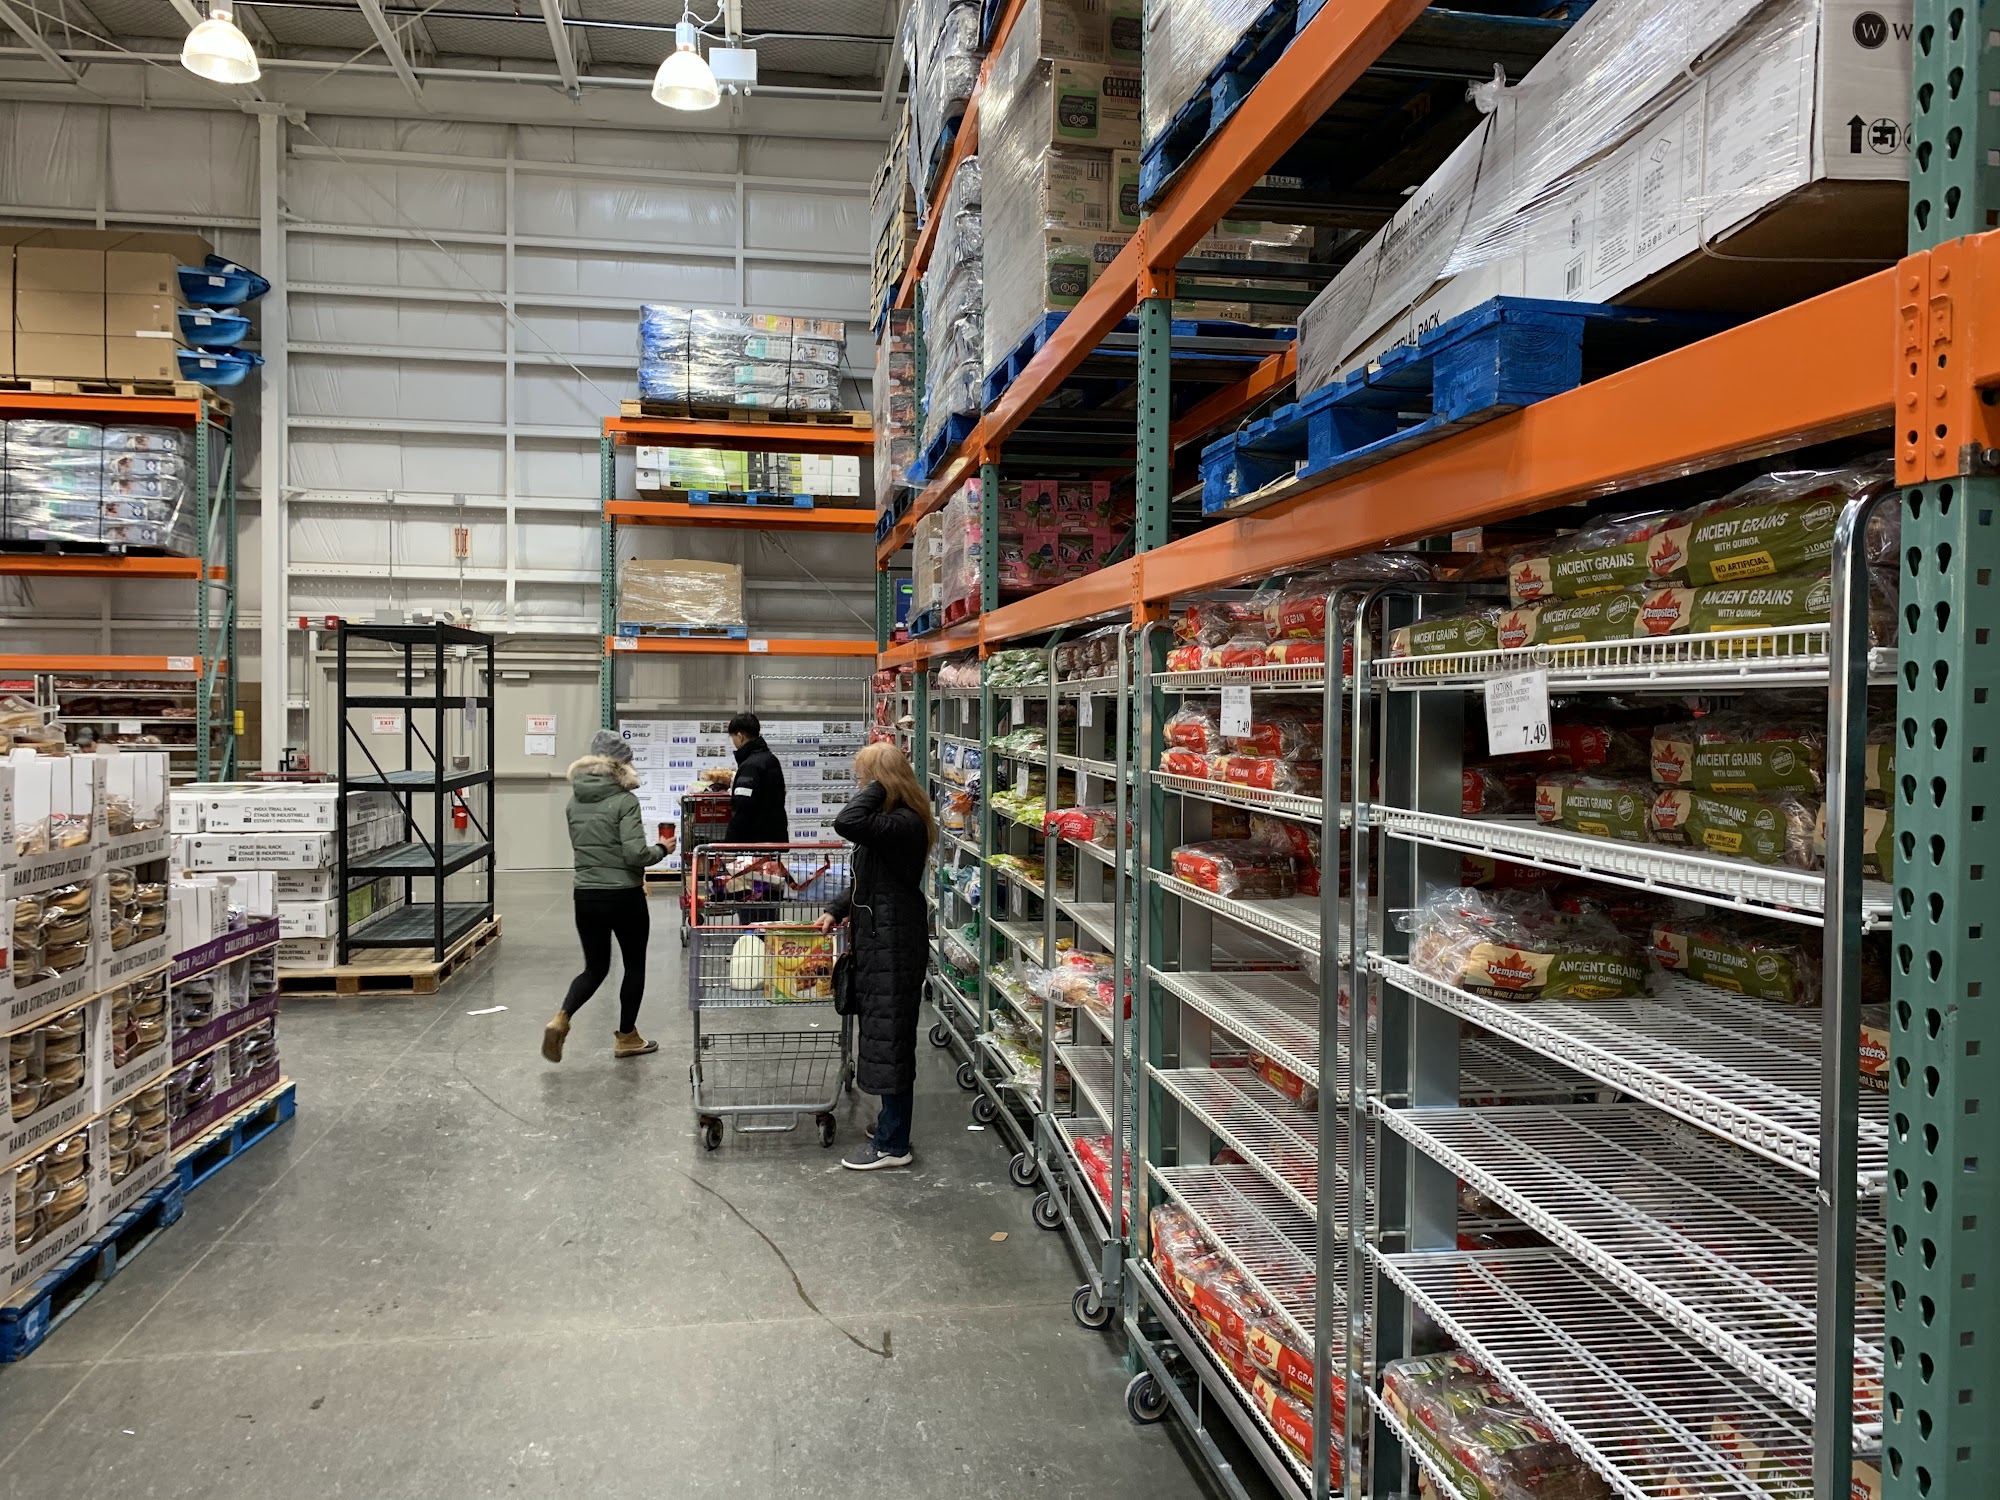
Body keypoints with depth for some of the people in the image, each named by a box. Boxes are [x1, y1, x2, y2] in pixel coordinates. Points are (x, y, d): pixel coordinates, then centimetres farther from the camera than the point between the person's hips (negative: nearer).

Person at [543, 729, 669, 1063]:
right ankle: (626, 1038, 22)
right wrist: (661, 849, -1)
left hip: (586, 896, 5)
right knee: (634, 966, 14)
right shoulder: (623, 800, -14)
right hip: (624, 897, -5)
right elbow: (635, 853, -21)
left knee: (595, 967, 17)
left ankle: (560, 1019, -6)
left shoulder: (575, 800, 6)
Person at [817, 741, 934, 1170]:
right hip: (878, 938, 10)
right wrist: (837, 909, 8)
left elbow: (847, 823, -35)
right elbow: (866, 877, 20)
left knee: (890, 1038, -2)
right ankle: (892, 1124, 30)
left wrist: (878, 786, -21)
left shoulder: (905, 824, -20)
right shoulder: (892, 820, 13)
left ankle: (892, 1146, 8)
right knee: (884, 1036, 17)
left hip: (894, 944, -10)